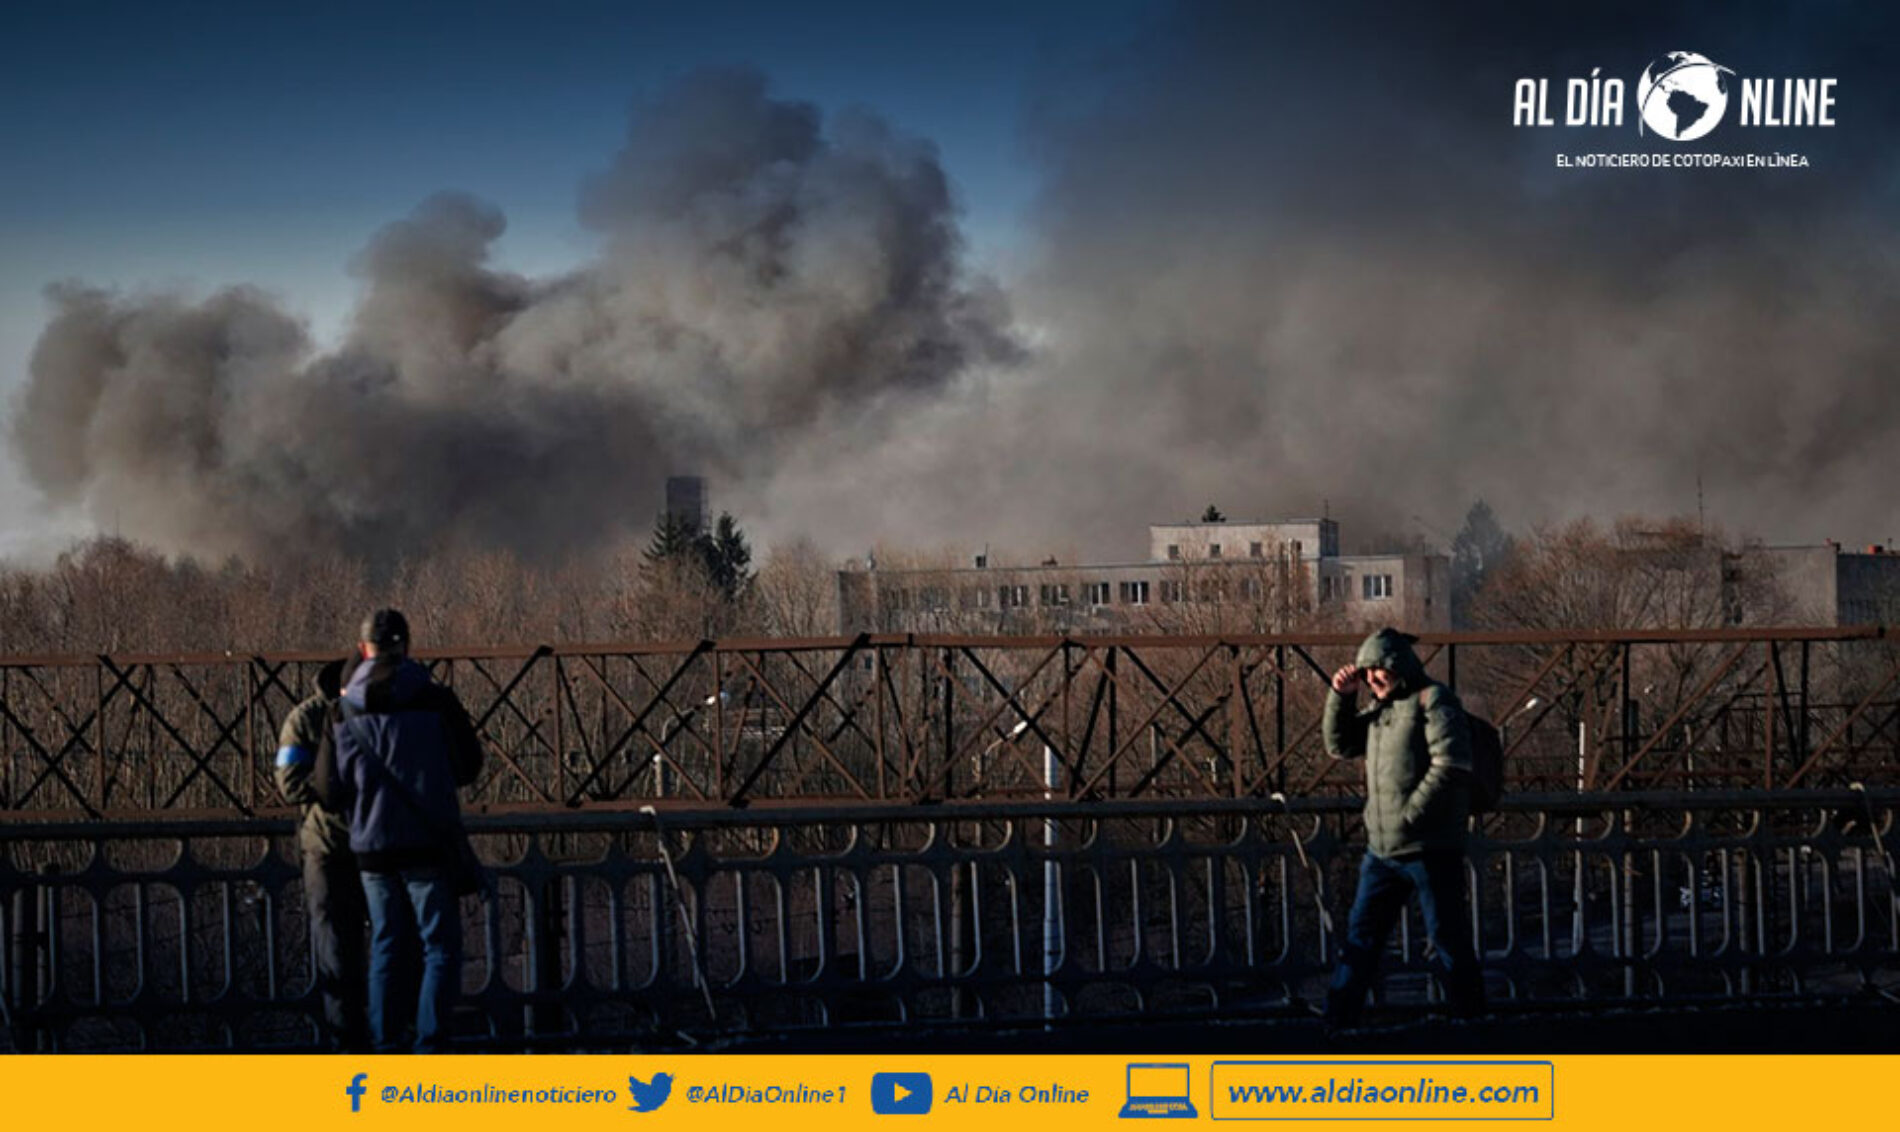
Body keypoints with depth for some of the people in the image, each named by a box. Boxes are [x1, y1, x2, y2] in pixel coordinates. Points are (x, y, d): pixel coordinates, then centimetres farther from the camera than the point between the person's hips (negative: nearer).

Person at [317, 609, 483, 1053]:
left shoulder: (346, 712, -2)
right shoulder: (435, 701, -7)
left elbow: (333, 790, 0)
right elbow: (470, 764, 5)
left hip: (372, 845, 3)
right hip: (429, 842, -3)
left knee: (387, 946, 13)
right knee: (441, 946, 3)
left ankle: (384, 1046, 10)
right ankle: (430, 1046, -6)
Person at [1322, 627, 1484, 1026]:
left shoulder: (1433, 700, -10)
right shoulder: (1381, 708, 16)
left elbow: (1451, 764, -20)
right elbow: (1340, 745, 21)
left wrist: (1411, 814, -19)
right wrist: (1342, 696, 7)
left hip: (1431, 850, -8)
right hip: (1382, 850, 8)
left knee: (1448, 941, -1)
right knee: (1361, 937, 10)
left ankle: (1470, 1020, 9)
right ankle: (1338, 1021, 15)